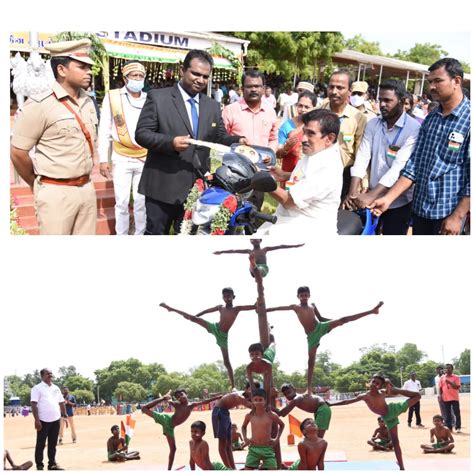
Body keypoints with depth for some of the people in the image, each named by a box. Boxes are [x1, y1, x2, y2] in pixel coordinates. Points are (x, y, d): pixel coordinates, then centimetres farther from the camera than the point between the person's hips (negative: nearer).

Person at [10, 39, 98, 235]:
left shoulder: (88, 102, 9)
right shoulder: (40, 105, -12)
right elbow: (17, 152, -10)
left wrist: (83, 176, 17)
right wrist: (37, 185, 3)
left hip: (87, 188, 6)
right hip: (56, 193, -6)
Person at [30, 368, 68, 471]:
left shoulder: (56, 388, 14)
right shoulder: (37, 388, -5)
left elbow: (61, 403, 19)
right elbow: (34, 404, -12)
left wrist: (65, 416, 12)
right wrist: (36, 420, -18)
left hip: (55, 420, 6)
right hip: (43, 420, -6)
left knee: (53, 443, 12)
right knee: (40, 444, 0)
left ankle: (52, 464, 19)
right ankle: (39, 466, 5)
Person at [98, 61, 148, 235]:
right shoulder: (112, 97, -2)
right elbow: (104, 131, 0)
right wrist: (103, 159, -4)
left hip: (145, 159, 1)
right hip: (121, 158, -1)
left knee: (141, 201, 6)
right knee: (122, 202, 3)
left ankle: (140, 235, 18)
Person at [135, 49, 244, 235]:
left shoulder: (213, 106, 12)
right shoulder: (158, 97, -3)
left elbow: (220, 137, 11)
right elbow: (141, 133, -8)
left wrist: (238, 141, -11)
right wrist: (170, 143, -24)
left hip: (196, 188, 4)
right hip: (163, 186, -4)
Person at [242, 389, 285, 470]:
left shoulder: (270, 415, -4)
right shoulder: (250, 416, 1)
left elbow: (282, 425, 14)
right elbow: (244, 427, 22)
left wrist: (277, 439, 6)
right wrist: (245, 438, 7)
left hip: (267, 449, -1)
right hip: (253, 449, 1)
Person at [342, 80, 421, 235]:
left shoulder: (414, 129, -14)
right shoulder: (372, 124, 2)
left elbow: (399, 166, -22)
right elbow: (362, 157, -6)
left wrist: (371, 195, -30)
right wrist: (352, 192, -20)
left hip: (398, 201, -4)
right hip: (371, 198, 4)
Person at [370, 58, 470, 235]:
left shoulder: (469, 119, -11)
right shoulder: (429, 120, 9)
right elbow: (414, 164, 7)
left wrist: (458, 216, -16)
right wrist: (388, 198, -2)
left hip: (448, 212, -6)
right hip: (420, 207, 6)